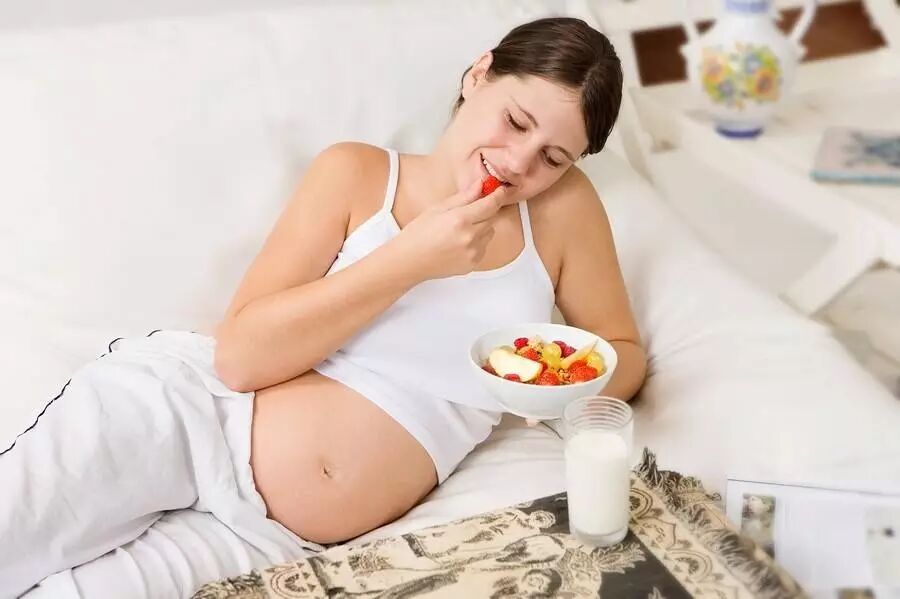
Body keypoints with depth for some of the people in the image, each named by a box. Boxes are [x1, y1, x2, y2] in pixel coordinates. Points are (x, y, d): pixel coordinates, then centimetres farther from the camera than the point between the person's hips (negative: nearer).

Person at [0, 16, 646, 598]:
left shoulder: (562, 206, 3)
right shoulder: (357, 173, -1)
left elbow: (623, 353, 13)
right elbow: (240, 355, -10)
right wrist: (411, 258, -17)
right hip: (184, 412, -1)